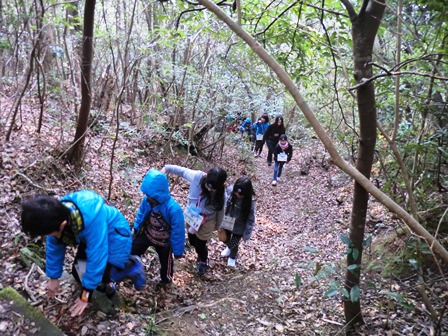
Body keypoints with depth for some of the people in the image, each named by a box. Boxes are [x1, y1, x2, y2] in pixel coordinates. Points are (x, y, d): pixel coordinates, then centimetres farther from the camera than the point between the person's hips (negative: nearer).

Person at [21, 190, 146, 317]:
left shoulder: (91, 219, -42)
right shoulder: (57, 214, -22)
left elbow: (96, 256, -33)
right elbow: (54, 247, -5)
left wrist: (86, 295, -23)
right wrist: (53, 277, 6)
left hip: (115, 237, -6)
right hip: (90, 236, 7)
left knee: (104, 276, -17)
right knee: (78, 273, 1)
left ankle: (132, 266, 5)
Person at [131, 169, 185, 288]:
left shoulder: (173, 209, -40)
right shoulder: (147, 200, -25)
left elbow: (178, 231, -27)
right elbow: (141, 214, 0)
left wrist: (178, 251, -16)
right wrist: (136, 227, 15)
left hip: (164, 241, -3)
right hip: (146, 234, 3)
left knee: (165, 261, 23)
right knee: (133, 251, 19)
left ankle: (166, 279, 55)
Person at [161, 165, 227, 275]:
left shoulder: (221, 195, -30)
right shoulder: (197, 176, -28)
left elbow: (220, 211, -13)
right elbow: (182, 170, -10)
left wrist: (217, 226, 3)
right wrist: (167, 168, 0)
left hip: (206, 223, -4)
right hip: (191, 217, 4)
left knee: (200, 245, 17)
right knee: (192, 241, 26)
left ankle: (204, 262, 53)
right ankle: (201, 256, 61)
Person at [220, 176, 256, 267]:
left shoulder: (250, 201, -31)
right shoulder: (230, 190, -24)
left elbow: (250, 219, -19)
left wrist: (247, 234, -15)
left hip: (239, 227, -3)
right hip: (227, 223, 3)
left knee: (234, 244, 19)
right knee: (225, 239, 26)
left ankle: (232, 257, 54)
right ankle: (229, 247, 64)